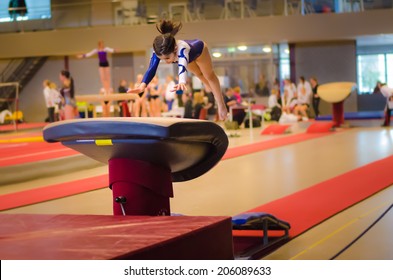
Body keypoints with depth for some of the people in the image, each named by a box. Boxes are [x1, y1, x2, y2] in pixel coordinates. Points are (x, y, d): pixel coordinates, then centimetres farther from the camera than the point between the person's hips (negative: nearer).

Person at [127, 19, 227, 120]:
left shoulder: (182, 48, -55)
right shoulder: (159, 52, -43)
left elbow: (183, 66, -74)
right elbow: (151, 69, -55)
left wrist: (182, 82, -95)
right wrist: (143, 85, -75)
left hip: (199, 49, -5)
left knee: (210, 75, 15)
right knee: (199, 75, 30)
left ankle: (221, 105, 33)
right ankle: (211, 89, 61)